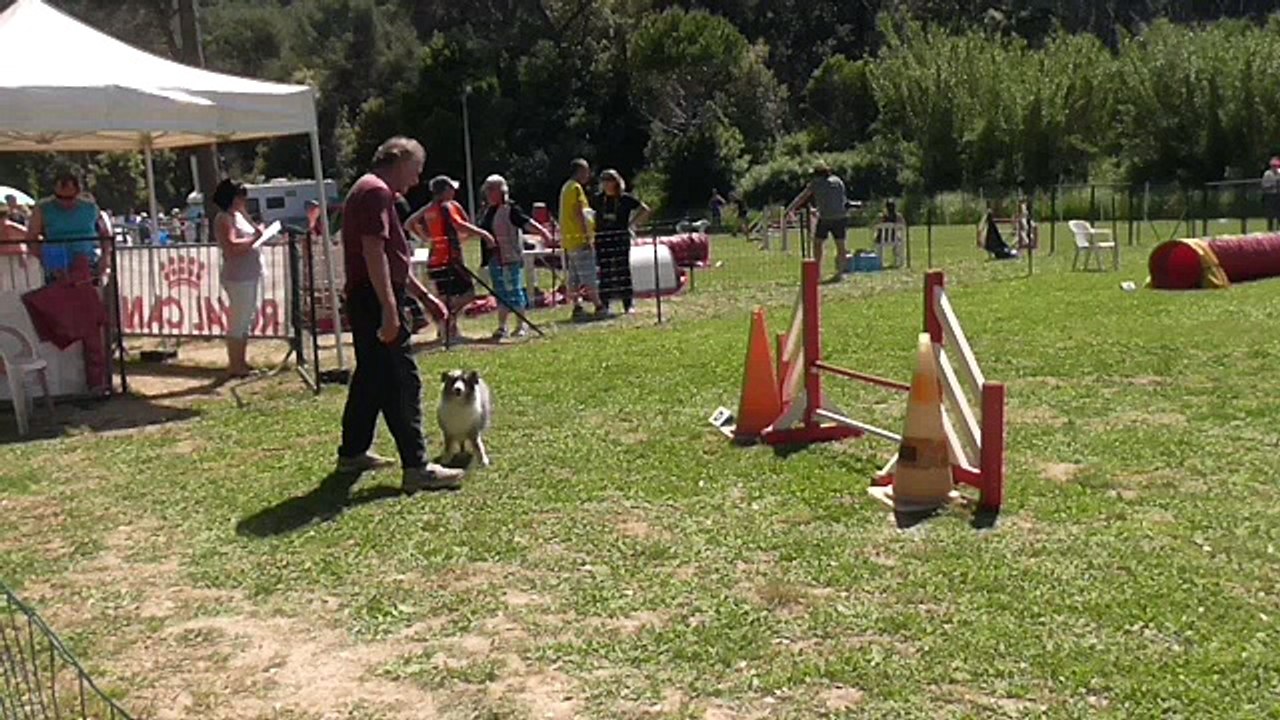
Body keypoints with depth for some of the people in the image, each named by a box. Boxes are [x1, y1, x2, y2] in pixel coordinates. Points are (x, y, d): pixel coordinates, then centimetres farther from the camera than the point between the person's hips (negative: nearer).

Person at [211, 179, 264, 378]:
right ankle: (234, 366, 0)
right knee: (237, 323, -5)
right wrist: (254, 238, -18)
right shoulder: (224, 219, -12)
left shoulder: (238, 216, 17)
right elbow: (232, 246, -26)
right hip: (238, 277, -10)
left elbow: (250, 235, 27)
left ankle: (241, 362, 24)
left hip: (250, 276, 10)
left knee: (247, 321, 15)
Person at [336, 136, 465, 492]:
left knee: (371, 377, 18)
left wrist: (425, 296, 25)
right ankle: (416, 467, -12)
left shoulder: (370, 191, 22)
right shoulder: (376, 192, -12)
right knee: (402, 382, -11)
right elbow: (374, 251, -23)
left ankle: (352, 454, 28)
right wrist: (389, 308, -26)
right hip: (376, 301, -11)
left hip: (366, 301, 11)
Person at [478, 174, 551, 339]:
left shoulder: (511, 209, -9)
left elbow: (526, 222, -21)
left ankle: (522, 325, 9)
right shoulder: (488, 211, 13)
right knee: (500, 293, 11)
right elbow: (480, 231, 28)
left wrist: (542, 231, -35)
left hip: (510, 258, -7)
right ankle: (501, 327, 18)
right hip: (494, 259, 7)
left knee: (514, 291, -2)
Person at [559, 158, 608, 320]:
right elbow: (579, 213, -18)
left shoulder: (566, 187, 18)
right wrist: (587, 235, -20)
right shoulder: (576, 187, -11)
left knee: (574, 277, 7)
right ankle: (599, 307, -6)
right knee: (589, 276, -7)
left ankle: (577, 308, 8)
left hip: (568, 240, 9)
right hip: (579, 238, -9)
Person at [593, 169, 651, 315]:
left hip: (620, 238, -3)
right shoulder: (599, 200, 10)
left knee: (623, 270, -3)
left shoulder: (625, 198, 1)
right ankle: (604, 304, 8)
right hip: (602, 238, 3)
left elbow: (645, 210, 5)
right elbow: (595, 218, 22)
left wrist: (631, 224, 1)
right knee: (604, 272, 3)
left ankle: (628, 304, 1)